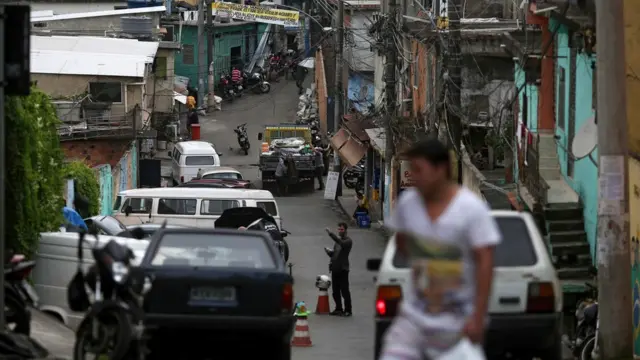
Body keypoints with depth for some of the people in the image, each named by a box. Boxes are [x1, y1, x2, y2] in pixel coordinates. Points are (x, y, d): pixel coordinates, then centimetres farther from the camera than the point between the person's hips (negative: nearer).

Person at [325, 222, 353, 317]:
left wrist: (331, 234, -33)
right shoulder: (338, 239, 19)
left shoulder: (348, 241, -6)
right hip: (335, 269, 8)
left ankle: (347, 310, -1)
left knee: (344, 290, -5)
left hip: (343, 269, -8)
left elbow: (341, 243, -29)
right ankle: (338, 309, 18)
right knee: (335, 291, 10)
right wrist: (329, 252, 1)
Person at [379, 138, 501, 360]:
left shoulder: (472, 208, -15)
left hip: (458, 322, -4)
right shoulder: (407, 202, -1)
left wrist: (478, 318, -20)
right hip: (414, 316, 4)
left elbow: (485, 262, -17)